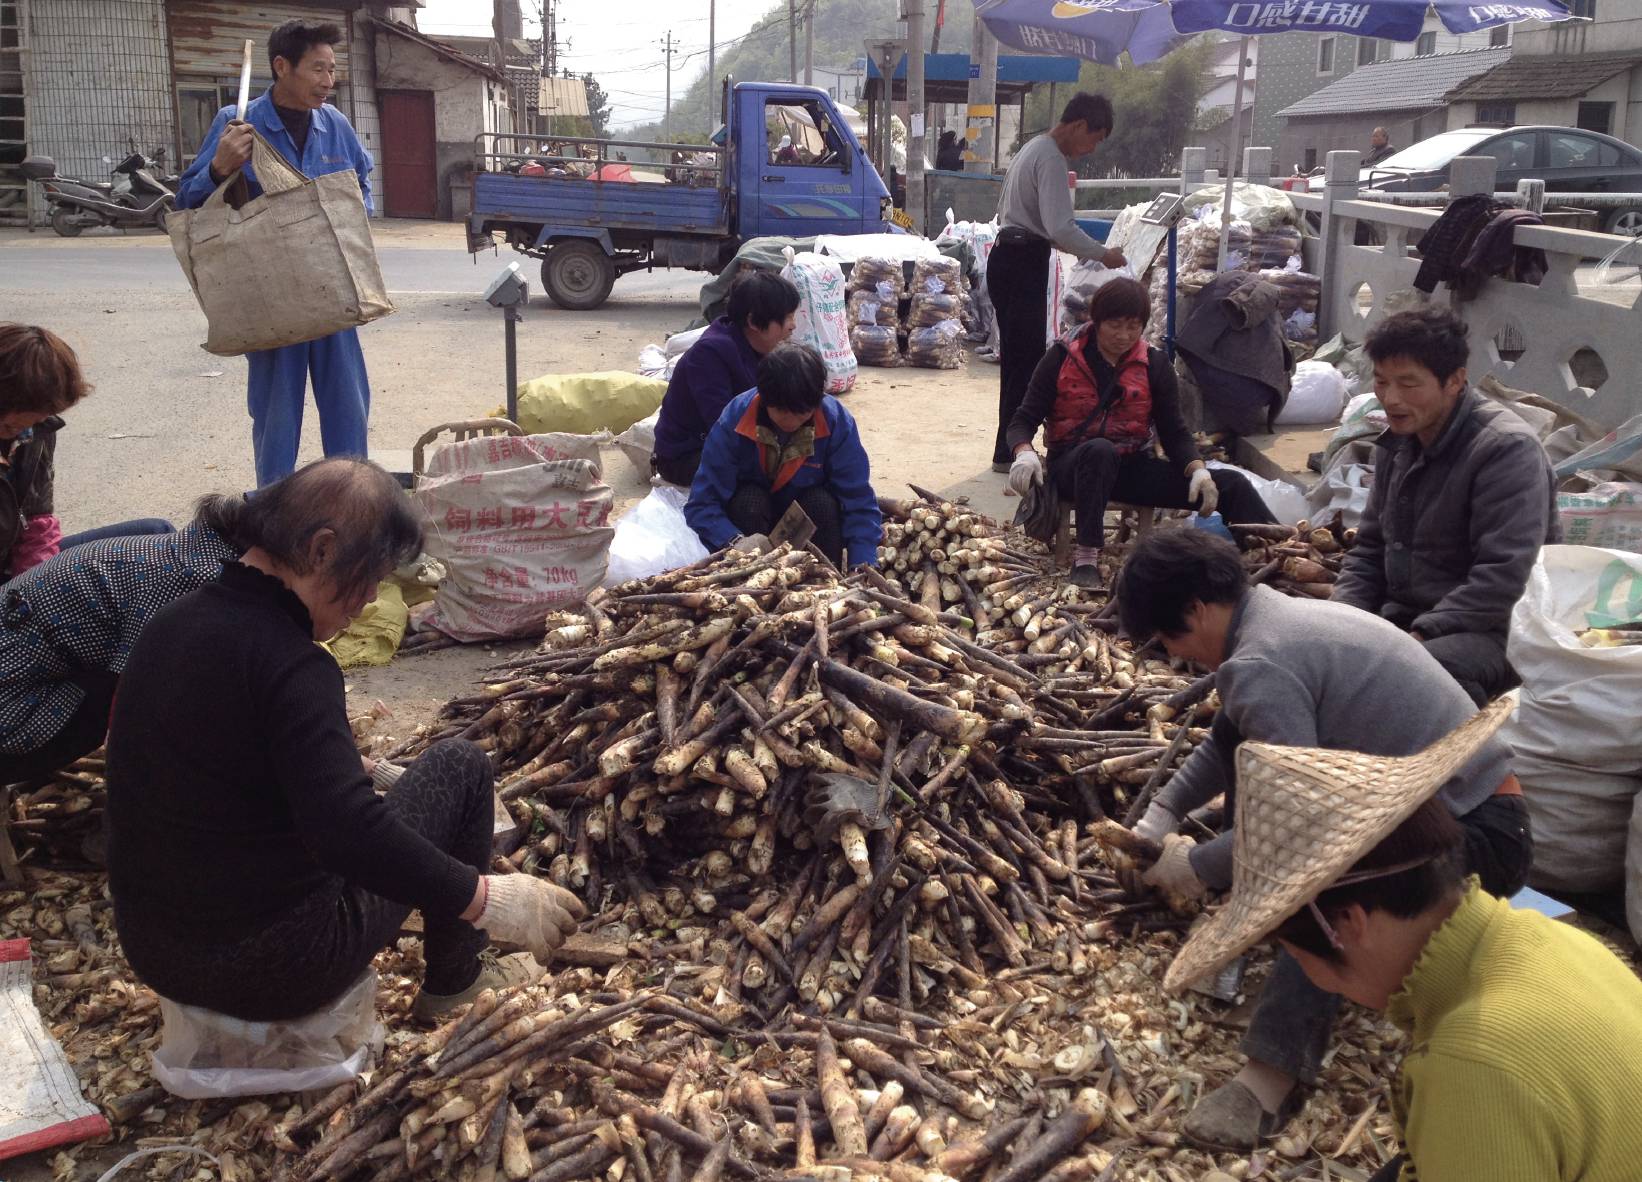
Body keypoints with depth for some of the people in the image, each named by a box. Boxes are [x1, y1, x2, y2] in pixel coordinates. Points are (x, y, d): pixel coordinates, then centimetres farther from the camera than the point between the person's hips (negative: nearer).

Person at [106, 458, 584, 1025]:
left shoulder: (168, 626, 3)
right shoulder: (289, 665, -24)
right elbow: (348, 834, -34)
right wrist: (486, 899, -25)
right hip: (275, 969, -8)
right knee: (461, 764, 7)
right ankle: (452, 982, 21)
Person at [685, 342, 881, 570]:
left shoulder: (837, 422, -24)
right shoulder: (734, 419, -26)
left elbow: (860, 504, -25)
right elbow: (701, 504, -27)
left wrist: (863, 568, -39)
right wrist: (734, 542, -46)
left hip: (815, 517, 1)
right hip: (751, 511, -1)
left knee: (823, 502, -29)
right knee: (749, 500, -30)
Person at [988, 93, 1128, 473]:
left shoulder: (1032, 149, 20)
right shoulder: (1052, 159, -13)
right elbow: (1061, 228, -23)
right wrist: (1103, 255, -11)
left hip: (1007, 256, 11)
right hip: (1024, 264, -11)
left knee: (1017, 357, 13)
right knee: (1027, 359, -7)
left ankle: (1011, 448, 17)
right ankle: (1008, 452, -5)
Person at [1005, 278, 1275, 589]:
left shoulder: (1154, 364, 4)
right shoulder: (1063, 357, -3)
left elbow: (1174, 430, 3)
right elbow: (1024, 419, -5)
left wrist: (1198, 469, -17)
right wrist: (1024, 453, -29)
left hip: (1131, 466, 3)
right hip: (1072, 467, -3)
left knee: (1231, 485, -13)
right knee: (1100, 450, -41)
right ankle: (1085, 557, -38)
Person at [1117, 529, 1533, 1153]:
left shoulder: (1259, 665, -25)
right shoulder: (1277, 616, 6)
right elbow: (1227, 741, 22)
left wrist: (1197, 866, -10)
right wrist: (1162, 812, 17)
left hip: (1474, 836, -10)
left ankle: (1276, 1073, -30)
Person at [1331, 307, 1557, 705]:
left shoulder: (1506, 449, -15)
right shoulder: (1397, 442, 11)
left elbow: (1504, 580, -23)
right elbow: (1369, 549, 17)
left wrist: (1417, 638, -25)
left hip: (1489, 629, -7)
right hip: (1400, 619, 7)